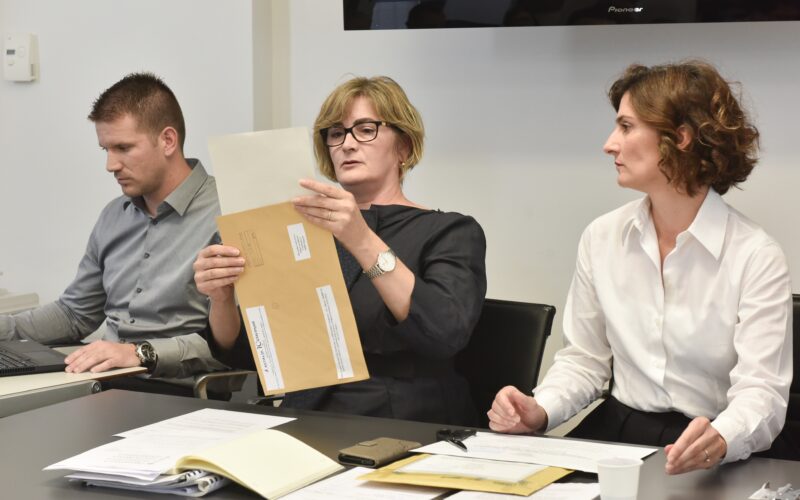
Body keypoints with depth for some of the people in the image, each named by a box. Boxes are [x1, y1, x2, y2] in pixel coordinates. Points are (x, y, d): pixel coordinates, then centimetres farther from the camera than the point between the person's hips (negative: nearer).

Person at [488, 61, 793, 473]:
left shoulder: (755, 257, -9)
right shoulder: (601, 238, 7)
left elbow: (762, 392, -15)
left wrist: (720, 439, -37)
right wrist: (539, 411, -8)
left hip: (705, 456, -3)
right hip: (613, 434, 4)